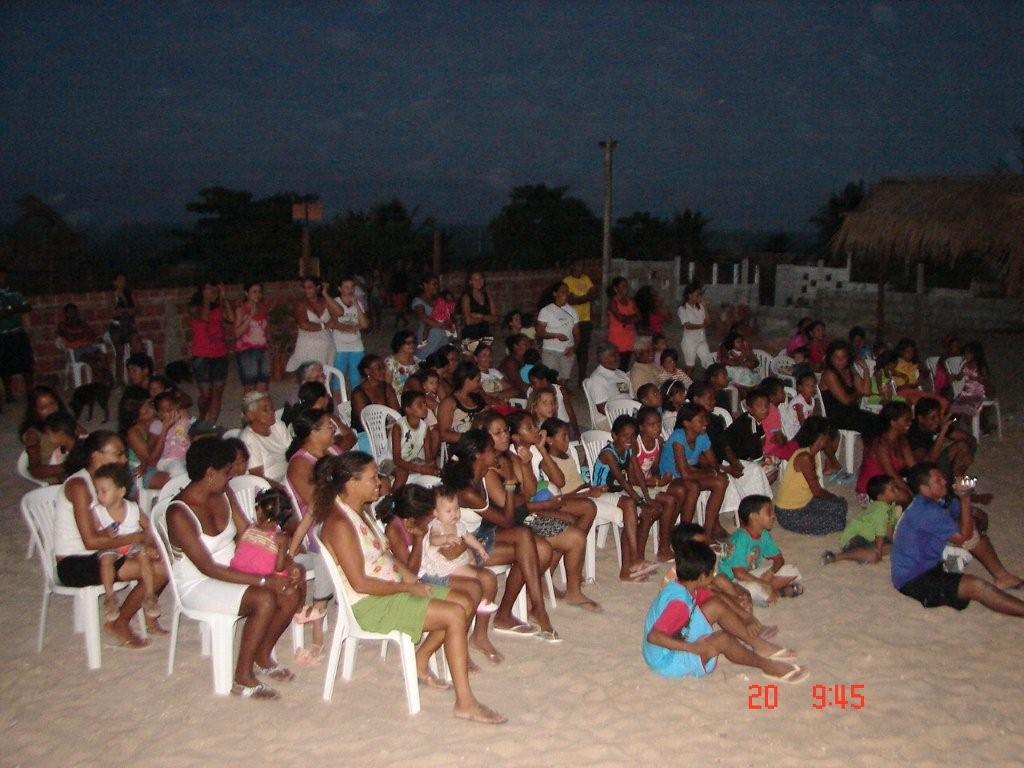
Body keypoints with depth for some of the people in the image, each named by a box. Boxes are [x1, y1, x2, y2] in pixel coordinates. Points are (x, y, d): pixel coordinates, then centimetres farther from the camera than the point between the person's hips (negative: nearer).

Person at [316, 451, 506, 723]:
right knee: (455, 616, -20)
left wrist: (405, 572, 4)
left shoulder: (360, 510, 9)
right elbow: (360, 583, -24)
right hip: (369, 605, -10)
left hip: (391, 588, 10)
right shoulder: (339, 524, -21)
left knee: (465, 603, 6)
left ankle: (420, 661, 15)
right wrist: (406, 588, -16)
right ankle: (465, 703, -17)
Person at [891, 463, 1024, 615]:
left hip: (931, 562, 11)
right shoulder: (927, 512, -27)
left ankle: (1002, 577, 14)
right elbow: (964, 537, -19)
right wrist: (965, 499, -17)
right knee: (977, 587, -26)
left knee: (975, 534, 11)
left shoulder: (934, 502, 4)